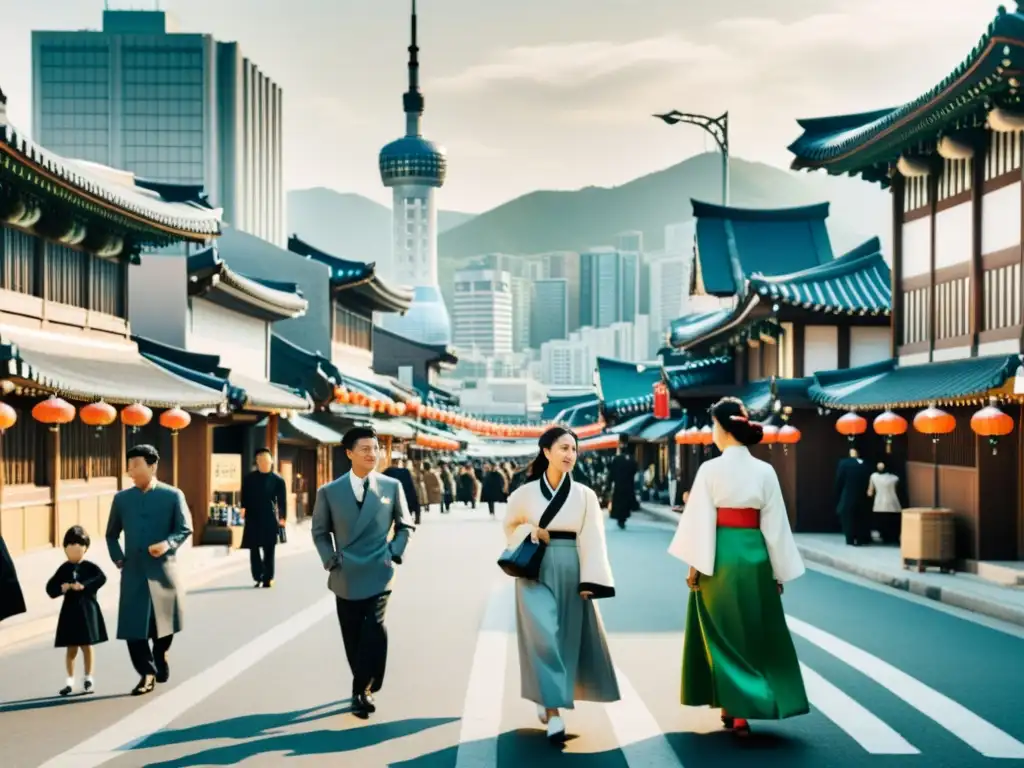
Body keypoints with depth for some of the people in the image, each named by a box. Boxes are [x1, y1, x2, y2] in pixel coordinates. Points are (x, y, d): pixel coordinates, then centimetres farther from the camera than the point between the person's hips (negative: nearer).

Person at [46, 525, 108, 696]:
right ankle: (70, 680, 13)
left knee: (86, 645, 5)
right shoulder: (64, 569, 1)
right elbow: (50, 588, -2)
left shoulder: (89, 567, -2)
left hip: (87, 610, -1)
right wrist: (63, 587, -20)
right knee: (71, 648, 6)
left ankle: (88, 678, 15)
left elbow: (101, 578, -20)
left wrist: (84, 585, -27)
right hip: (70, 611, 1)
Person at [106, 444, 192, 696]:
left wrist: (168, 543, -20)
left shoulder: (172, 495, -2)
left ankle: (160, 657, 40)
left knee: (163, 620, 12)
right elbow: (112, 534, 17)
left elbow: (185, 528, -3)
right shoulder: (121, 498, 6)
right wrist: (118, 559, 6)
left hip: (163, 570, -2)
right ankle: (147, 673, 5)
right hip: (133, 572, 2)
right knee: (133, 626, -6)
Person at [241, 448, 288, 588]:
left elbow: (282, 500, -3)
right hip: (253, 519, 2)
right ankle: (258, 578, 11)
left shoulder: (277, 480, -2)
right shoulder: (249, 478, 4)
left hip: (270, 520, -2)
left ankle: (268, 579, 8)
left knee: (269, 551, 2)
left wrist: (283, 518, -8)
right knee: (254, 550, 3)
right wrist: (243, 511, -5)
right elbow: (244, 498, 6)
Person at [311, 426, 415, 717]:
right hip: (346, 577, 1)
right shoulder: (330, 492, 0)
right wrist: (331, 560, -2)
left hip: (378, 575, -1)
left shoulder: (391, 486, 1)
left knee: (374, 632, -16)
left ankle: (362, 690, -5)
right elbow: (320, 531, 10)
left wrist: (394, 553, -1)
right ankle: (364, 688, 26)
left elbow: (405, 525, 12)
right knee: (354, 641, 9)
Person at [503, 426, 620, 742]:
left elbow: (592, 540, -4)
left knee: (568, 638, 8)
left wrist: (589, 580, -13)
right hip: (535, 571, -2)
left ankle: (546, 695, 33)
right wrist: (530, 531, -8)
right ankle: (553, 711, -12)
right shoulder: (526, 492, 0)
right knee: (543, 637, -13)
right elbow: (510, 526, 14)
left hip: (570, 573, 2)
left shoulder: (585, 495, 0)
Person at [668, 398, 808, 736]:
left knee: (722, 634, 9)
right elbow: (775, 524, 3)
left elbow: (701, 521, -10)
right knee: (754, 633, 12)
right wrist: (779, 571, 10)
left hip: (719, 558, -3)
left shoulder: (710, 469, -8)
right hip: (754, 556, 3)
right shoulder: (765, 471, 1)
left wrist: (695, 565, -5)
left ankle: (730, 707, 10)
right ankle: (742, 709, 9)